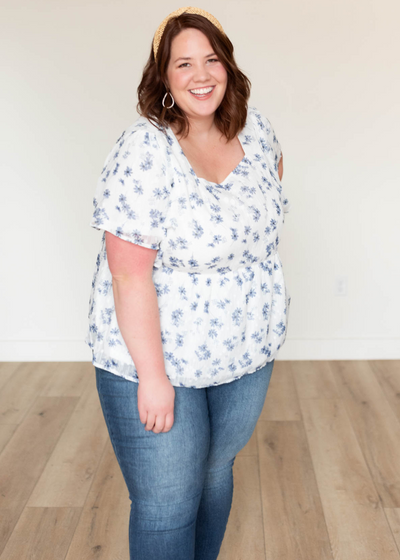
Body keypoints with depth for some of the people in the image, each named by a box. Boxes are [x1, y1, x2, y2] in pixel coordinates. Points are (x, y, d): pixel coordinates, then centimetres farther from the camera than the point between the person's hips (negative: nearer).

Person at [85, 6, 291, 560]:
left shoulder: (253, 126, -3)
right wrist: (151, 376, -21)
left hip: (246, 348, 6)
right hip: (156, 353, -6)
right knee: (167, 505, 5)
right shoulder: (144, 153, -23)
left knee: (217, 467, 24)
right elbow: (130, 273, -24)